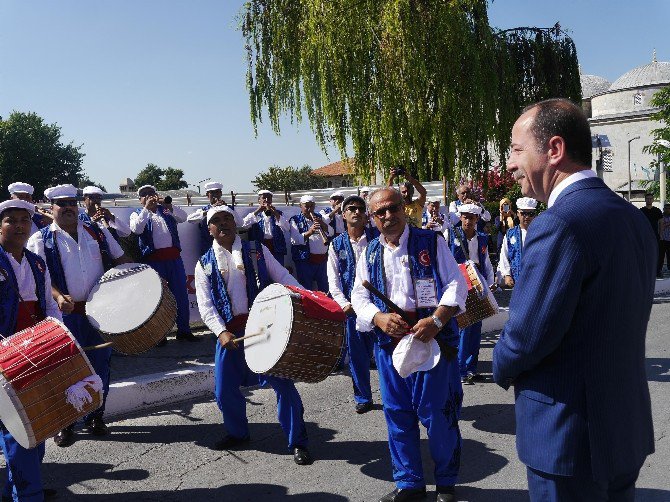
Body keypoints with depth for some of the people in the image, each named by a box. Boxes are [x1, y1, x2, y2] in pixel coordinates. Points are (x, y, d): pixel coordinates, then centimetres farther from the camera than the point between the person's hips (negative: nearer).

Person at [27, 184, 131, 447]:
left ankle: (96, 417, 26)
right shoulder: (41, 239, 0)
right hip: (66, 314, -3)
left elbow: (120, 259, 17)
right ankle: (65, 424, 17)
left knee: (100, 365, 10)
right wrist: (58, 297, -25)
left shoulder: (98, 232, 11)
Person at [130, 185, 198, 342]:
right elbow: (136, 229, -11)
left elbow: (183, 217, -2)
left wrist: (169, 206, -18)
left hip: (174, 256, 3)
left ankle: (183, 329, 16)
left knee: (181, 293, 6)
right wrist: (147, 209, -17)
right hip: (153, 259, -2)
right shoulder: (137, 214, 9)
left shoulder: (166, 210, 15)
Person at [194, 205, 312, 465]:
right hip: (229, 333, 2)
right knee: (224, 390, 7)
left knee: (283, 383, -5)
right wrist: (221, 332, -13)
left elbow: (283, 277, 3)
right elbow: (205, 305, 3)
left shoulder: (258, 251, 8)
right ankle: (238, 433, 35)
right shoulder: (204, 264, 9)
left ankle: (298, 443, 8)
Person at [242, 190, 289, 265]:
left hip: (276, 248, 1)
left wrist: (275, 214, -16)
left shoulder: (277, 213, 14)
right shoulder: (255, 214, 12)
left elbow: (286, 228, -4)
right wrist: (257, 211, -17)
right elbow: (244, 224, -8)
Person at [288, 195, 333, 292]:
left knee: (324, 289, 13)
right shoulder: (295, 220, 1)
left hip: (322, 259, 5)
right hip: (305, 260, -4)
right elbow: (295, 240, -13)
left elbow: (331, 232, 7)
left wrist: (322, 224, -11)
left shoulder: (318, 218, 16)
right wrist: (309, 232, -28)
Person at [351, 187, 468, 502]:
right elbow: (359, 295, 10)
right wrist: (379, 318, -11)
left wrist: (437, 320, -19)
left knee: (437, 414, 3)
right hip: (388, 343, 4)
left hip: (432, 340, -3)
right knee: (397, 414, 10)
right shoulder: (370, 253, 10)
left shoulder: (432, 243, -1)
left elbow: (456, 285, -4)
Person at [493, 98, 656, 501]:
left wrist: (502, 366, -2)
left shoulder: (559, 224, -24)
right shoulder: (633, 216, 4)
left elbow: (526, 337, -24)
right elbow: (629, 318, 11)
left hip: (570, 437, -8)